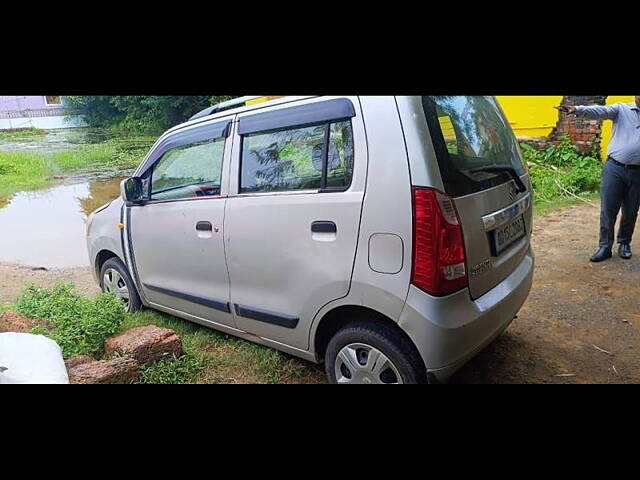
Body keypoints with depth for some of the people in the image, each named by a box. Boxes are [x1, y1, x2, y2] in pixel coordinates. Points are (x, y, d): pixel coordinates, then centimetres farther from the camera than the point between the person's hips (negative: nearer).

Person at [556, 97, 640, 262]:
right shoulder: (621, 109, 4)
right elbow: (600, 111, -14)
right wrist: (577, 110, -33)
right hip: (614, 168, -2)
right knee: (608, 210, -1)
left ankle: (624, 243, 29)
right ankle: (605, 246, 8)